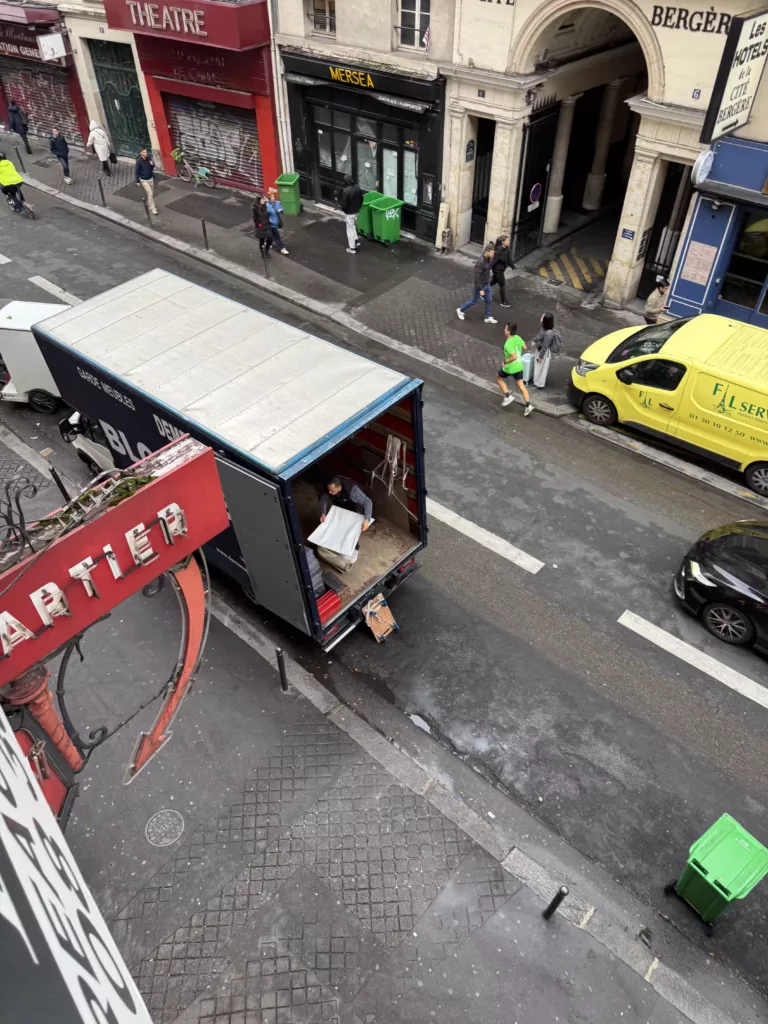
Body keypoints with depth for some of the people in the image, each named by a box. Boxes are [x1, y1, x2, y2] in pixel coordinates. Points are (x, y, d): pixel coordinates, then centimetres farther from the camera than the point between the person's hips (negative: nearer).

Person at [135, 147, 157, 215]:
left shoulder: (149, 158, -8)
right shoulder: (139, 161, -21)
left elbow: (153, 167, 6)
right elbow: (137, 171, -14)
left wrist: (152, 164, -18)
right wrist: (137, 181, -12)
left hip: (151, 178, 5)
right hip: (144, 180, -5)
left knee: (152, 193, 16)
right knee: (150, 193, -10)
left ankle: (149, 204, 41)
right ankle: (153, 208, 0)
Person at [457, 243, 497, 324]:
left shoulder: (488, 259, -5)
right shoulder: (480, 263, -31)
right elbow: (477, 277, -27)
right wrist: (480, 289, -25)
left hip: (487, 284, 8)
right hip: (480, 285, -8)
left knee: (488, 300, 13)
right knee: (474, 300, 10)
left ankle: (488, 317, 27)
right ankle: (460, 310, 31)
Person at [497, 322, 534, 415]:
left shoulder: (508, 344, -27)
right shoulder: (518, 338, -3)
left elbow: (514, 357, -33)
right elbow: (524, 347, 13)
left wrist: (505, 362, -20)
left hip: (510, 367, -7)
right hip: (519, 366, 7)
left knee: (499, 378, 21)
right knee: (521, 385, 11)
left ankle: (508, 396, 15)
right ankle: (528, 406, 4)